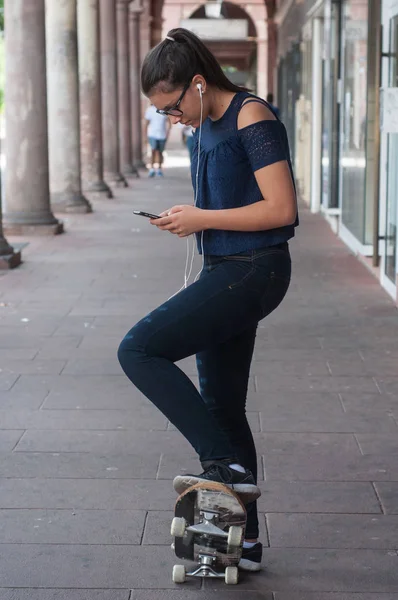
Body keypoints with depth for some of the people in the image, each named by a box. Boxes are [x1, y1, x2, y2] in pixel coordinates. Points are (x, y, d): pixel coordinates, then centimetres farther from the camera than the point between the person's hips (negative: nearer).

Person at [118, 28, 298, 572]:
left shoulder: (251, 118, -13)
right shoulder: (207, 128, 14)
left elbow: (281, 209, -20)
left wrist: (202, 219, -15)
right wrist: (188, 219, 6)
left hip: (252, 272, -10)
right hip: (226, 272, 10)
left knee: (139, 350, -14)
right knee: (221, 405, 12)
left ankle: (226, 463, -10)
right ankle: (246, 541, 21)